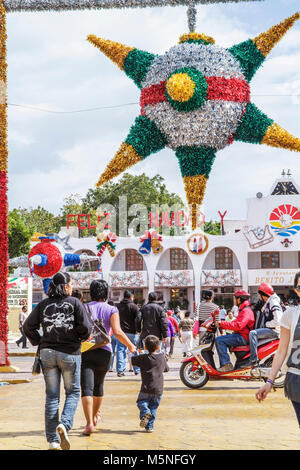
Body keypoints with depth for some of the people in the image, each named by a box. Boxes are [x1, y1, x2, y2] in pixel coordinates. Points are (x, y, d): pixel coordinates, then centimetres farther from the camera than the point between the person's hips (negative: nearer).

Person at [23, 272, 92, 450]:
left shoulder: (43, 305, 5)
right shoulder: (75, 303, -4)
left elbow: (28, 326, 0)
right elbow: (86, 327, -11)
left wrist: (39, 342, 11)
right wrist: (81, 338, 8)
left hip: (48, 353, 3)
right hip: (70, 353, -3)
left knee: (52, 396, 8)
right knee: (73, 392, 11)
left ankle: (53, 440, 9)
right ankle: (64, 424, -14)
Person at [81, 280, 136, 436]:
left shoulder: (85, 308, 1)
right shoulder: (111, 310, -1)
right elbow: (117, 332, -12)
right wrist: (131, 346, 0)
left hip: (86, 351, -2)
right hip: (104, 351, 2)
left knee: (86, 388, -6)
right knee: (98, 384, 23)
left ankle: (89, 423, -19)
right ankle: (95, 416, 41)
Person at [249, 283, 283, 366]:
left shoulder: (273, 303, -14)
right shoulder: (266, 303, 18)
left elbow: (277, 321, -23)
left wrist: (266, 324, -14)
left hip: (273, 330, -11)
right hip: (267, 329, 11)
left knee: (252, 333, -26)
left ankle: (253, 359, -29)